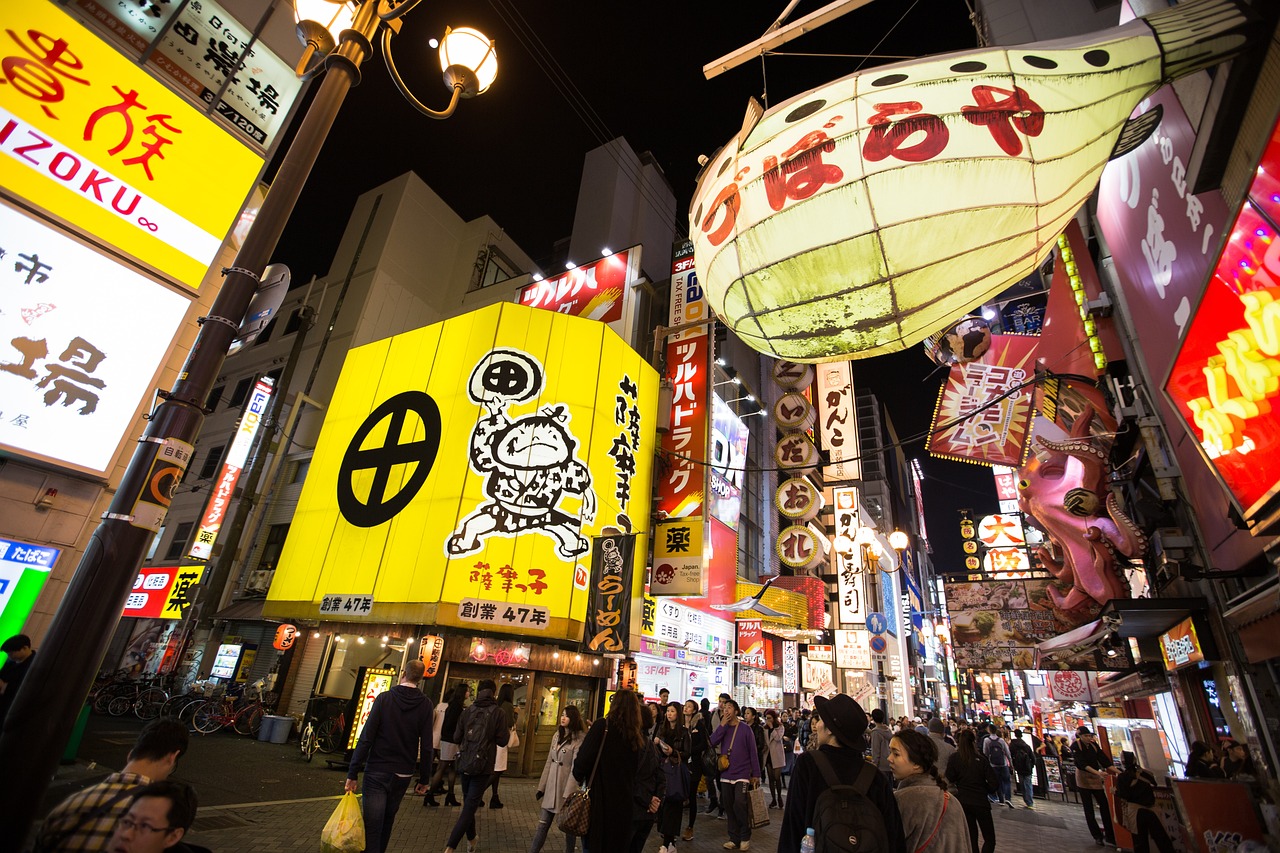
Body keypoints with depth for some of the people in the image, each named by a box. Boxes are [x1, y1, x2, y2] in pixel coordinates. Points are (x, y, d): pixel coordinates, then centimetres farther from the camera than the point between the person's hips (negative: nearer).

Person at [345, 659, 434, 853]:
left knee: (372, 825, 1)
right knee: (387, 821, 22)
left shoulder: (384, 698, -9)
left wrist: (352, 773, -5)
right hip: (402, 775, 2)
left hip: (376, 772, -2)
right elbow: (427, 746, -4)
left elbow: (366, 738, -12)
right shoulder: (425, 705, -5)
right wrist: (424, 779, 5)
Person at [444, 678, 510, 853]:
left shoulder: (468, 711, 2)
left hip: (465, 764, 5)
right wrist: (508, 732, 12)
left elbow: (456, 738, 6)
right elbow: (502, 741, -9)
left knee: (468, 802, 22)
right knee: (470, 807, 0)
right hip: (482, 766, -4)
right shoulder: (498, 713, -9)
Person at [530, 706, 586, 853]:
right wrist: (542, 786, 12)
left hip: (566, 786, -6)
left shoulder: (579, 738, -16)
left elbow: (576, 767, -18)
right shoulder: (557, 735, 7)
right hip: (551, 785, 6)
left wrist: (569, 793, -20)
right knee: (543, 824, 11)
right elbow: (549, 762, 11)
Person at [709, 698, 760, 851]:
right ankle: (734, 838, 24)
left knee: (739, 804, -15)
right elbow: (712, 742, -10)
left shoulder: (745, 728, -5)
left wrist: (756, 774, -4)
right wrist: (722, 725, -15)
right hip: (725, 775, 4)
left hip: (742, 774, -4)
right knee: (729, 807, 9)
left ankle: (745, 837, 6)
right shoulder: (722, 728, 6)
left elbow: (753, 752, -3)